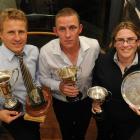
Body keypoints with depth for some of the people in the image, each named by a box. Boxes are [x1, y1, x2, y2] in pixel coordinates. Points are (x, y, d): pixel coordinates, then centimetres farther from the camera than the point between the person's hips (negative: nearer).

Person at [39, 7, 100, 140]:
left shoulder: (94, 45, -25)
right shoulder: (46, 51, -29)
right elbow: (43, 78, -12)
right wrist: (58, 86, -30)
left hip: (86, 100, 1)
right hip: (61, 103, -1)